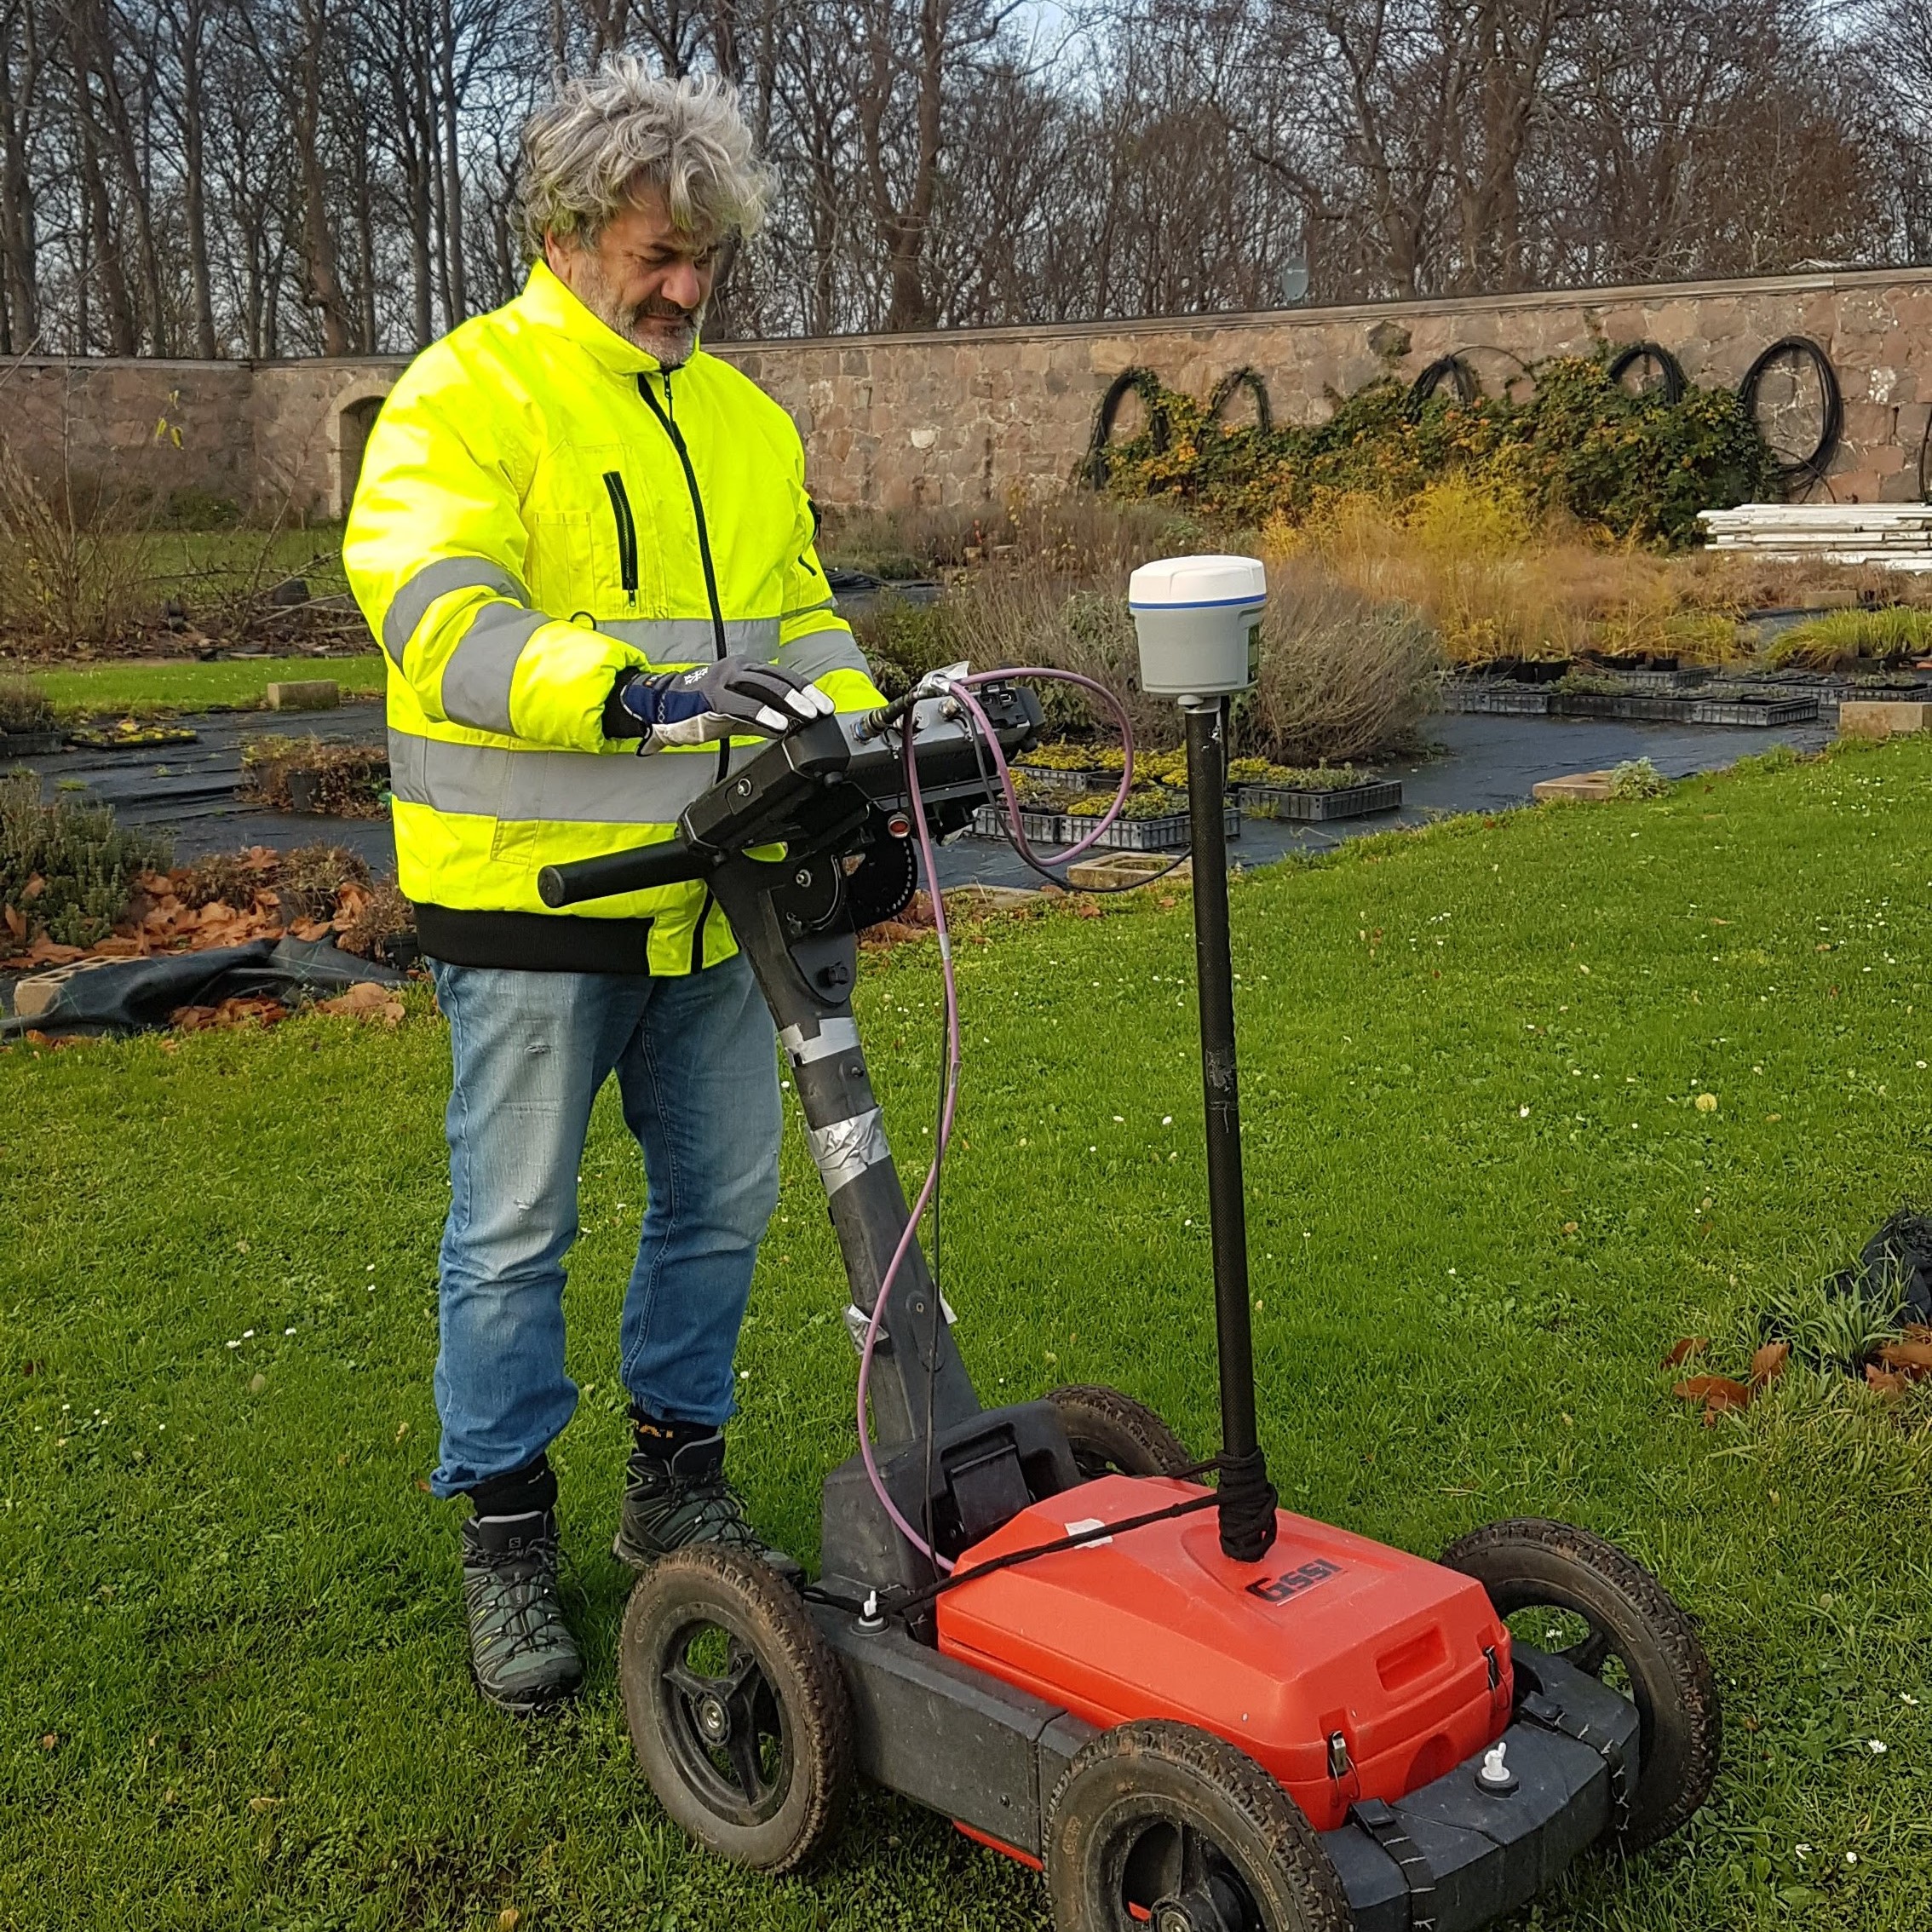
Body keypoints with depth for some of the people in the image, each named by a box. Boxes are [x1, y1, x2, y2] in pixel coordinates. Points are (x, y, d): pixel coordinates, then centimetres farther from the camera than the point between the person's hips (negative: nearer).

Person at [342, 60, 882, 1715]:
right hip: (531, 898, -6)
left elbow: (799, 612, 20)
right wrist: (638, 695, -35)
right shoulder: (467, 395, -7)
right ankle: (507, 1535, 20)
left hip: (709, 899, 7)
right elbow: (435, 612, -21)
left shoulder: (745, 422, 14)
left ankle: (679, 1482, 33)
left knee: (724, 1203, 14)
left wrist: (856, 734, 0)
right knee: (516, 1235, 4)